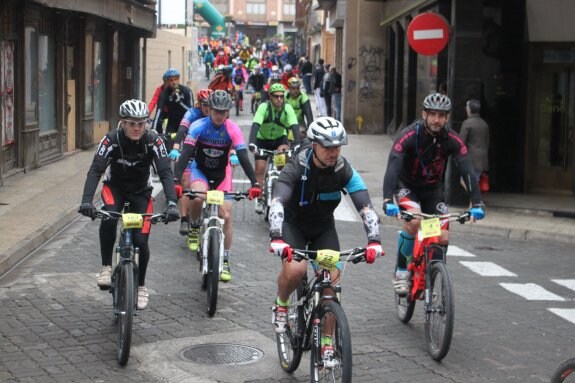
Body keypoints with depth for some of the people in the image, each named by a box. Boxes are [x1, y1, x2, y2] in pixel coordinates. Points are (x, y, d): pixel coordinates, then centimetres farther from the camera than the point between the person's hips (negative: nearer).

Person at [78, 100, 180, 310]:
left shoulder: (153, 141, -23)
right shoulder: (112, 139, -25)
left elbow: (165, 172, -29)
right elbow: (95, 170, -31)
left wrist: (171, 203, -44)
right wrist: (86, 201, -46)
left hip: (141, 192, 1)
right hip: (115, 187, -1)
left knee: (141, 241, -10)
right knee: (108, 218, -34)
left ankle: (140, 285, 16)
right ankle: (106, 267, -17)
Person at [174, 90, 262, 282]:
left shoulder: (233, 130, -20)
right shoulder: (198, 126, -22)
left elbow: (243, 157, -25)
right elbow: (186, 153, -29)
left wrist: (254, 183, -37)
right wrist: (176, 180, -42)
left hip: (222, 173, 1)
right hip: (200, 169, -1)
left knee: (226, 216, -8)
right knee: (197, 197, -34)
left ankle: (225, 261, 4)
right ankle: (194, 227, -1)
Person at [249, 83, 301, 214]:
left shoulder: (287, 108, -21)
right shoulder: (264, 107, -25)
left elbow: (295, 127, -30)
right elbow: (255, 125, -36)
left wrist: (297, 144, -46)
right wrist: (252, 144, -51)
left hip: (279, 139, 1)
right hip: (263, 140, -1)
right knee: (260, 168, -11)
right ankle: (259, 199, 0)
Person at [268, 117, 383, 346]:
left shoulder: (344, 170, -20)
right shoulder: (296, 168, -27)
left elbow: (365, 206, -26)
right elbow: (277, 202, -40)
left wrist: (374, 240, -42)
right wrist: (276, 238, -56)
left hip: (324, 228, 3)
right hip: (294, 225, -3)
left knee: (331, 280, -14)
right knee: (295, 269, -30)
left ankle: (327, 342, 0)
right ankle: (281, 305, 3)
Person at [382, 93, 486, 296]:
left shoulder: (452, 140, -17)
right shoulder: (408, 136, -26)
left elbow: (467, 171, -23)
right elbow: (393, 168, -37)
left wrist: (476, 204, -36)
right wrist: (388, 201, -51)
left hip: (433, 189, 3)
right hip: (406, 186, -3)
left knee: (443, 238, -10)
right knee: (414, 221, -31)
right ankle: (400, 272, -12)